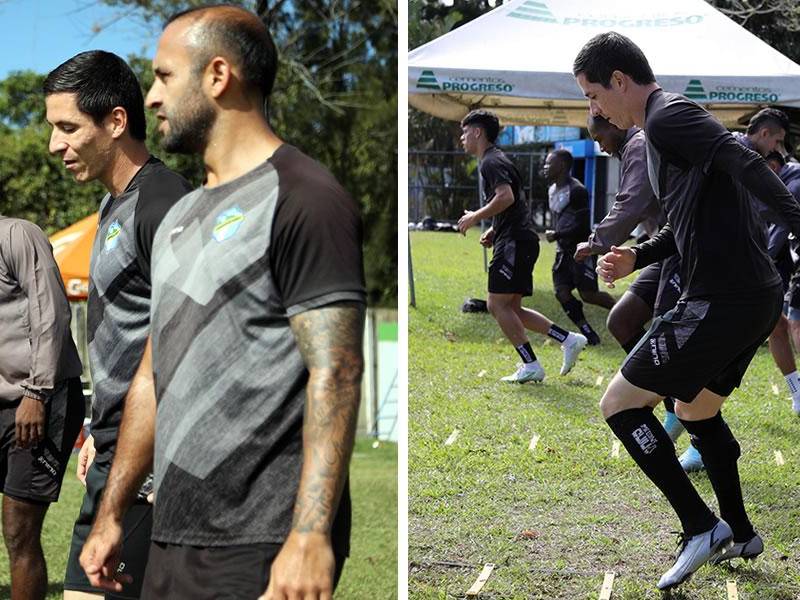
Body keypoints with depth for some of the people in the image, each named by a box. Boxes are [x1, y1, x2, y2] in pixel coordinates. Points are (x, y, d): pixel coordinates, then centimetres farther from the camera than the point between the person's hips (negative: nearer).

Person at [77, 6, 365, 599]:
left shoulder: (301, 199, -10)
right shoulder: (181, 216, 17)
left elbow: (336, 375, -17)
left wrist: (311, 535, -25)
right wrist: (112, 513, 18)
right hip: (172, 539, 8)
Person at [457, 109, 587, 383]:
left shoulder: (491, 161, -9)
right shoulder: (494, 160, 24)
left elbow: (506, 197, -24)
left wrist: (476, 217, -14)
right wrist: (493, 230, 19)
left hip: (515, 242, -11)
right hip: (515, 240, 11)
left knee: (498, 304, -9)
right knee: (509, 308, 9)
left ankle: (531, 366, -8)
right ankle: (569, 340, 7)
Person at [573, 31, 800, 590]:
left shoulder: (667, 118, -11)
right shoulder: (672, 121, 21)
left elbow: (746, 165, -23)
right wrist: (636, 257, 15)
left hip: (721, 301, -10)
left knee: (620, 403, -3)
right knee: (697, 411, 27)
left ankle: (701, 526, -2)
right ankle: (740, 534, 36)